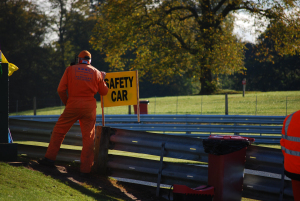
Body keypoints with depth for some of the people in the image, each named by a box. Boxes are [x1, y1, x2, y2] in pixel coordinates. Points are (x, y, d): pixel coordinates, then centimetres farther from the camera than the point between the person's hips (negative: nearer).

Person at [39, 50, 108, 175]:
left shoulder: (70, 69, 4)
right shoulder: (96, 72, 8)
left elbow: (61, 90, -1)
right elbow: (104, 92, 14)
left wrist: (66, 102, 13)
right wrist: (102, 79, 30)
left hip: (73, 105, -1)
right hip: (89, 106, 1)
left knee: (59, 131, 11)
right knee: (88, 137, 4)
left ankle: (50, 158, 9)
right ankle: (86, 168, 1)